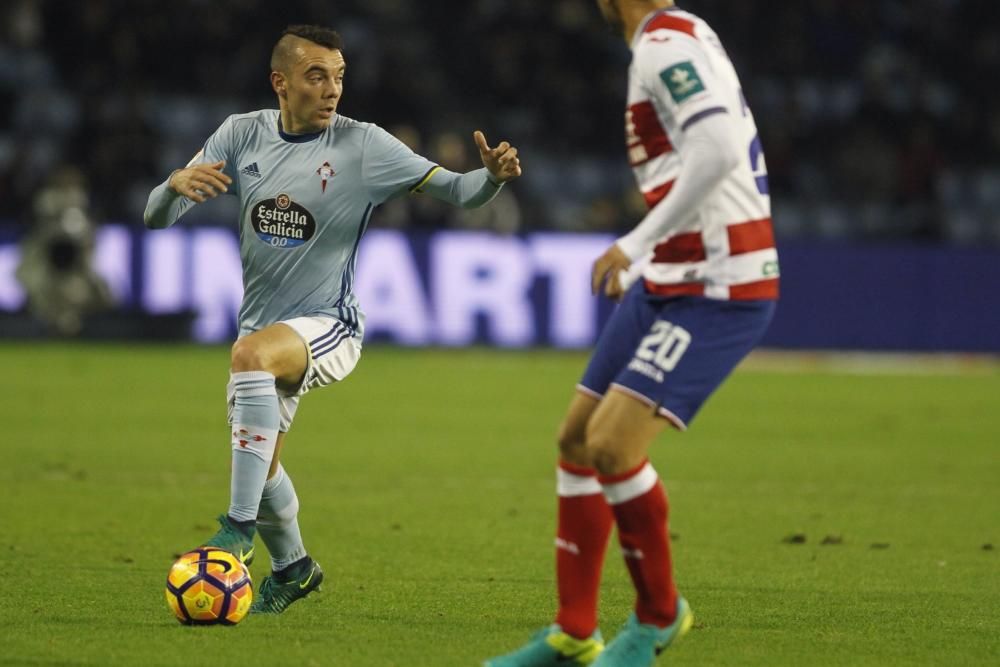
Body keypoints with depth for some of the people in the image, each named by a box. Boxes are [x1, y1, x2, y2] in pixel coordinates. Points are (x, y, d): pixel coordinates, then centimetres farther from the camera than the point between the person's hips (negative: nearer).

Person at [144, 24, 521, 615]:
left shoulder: (362, 146, -12)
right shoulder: (243, 135, -3)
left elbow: (453, 190, -12)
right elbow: (157, 219, -4)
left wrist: (493, 176, -35)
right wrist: (177, 184, -27)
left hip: (329, 327, -5)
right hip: (263, 325, 5)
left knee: (253, 352, -36)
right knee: (259, 462, 13)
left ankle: (239, 528, -32)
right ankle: (292, 567, 44)